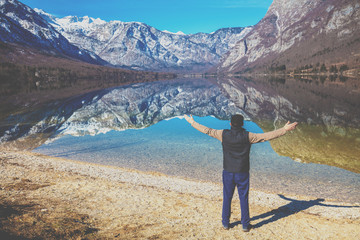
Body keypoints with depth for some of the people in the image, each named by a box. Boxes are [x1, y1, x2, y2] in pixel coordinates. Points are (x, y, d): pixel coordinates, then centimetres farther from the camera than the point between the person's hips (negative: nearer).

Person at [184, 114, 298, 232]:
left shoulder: (224, 134, -7)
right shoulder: (247, 136, -12)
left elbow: (207, 130, 1)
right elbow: (267, 136, -13)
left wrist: (192, 122, 12)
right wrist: (284, 129, -8)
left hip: (228, 173, 2)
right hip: (242, 173, -1)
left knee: (227, 198, 13)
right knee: (244, 199, 10)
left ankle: (225, 223, 24)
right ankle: (245, 225, 20)